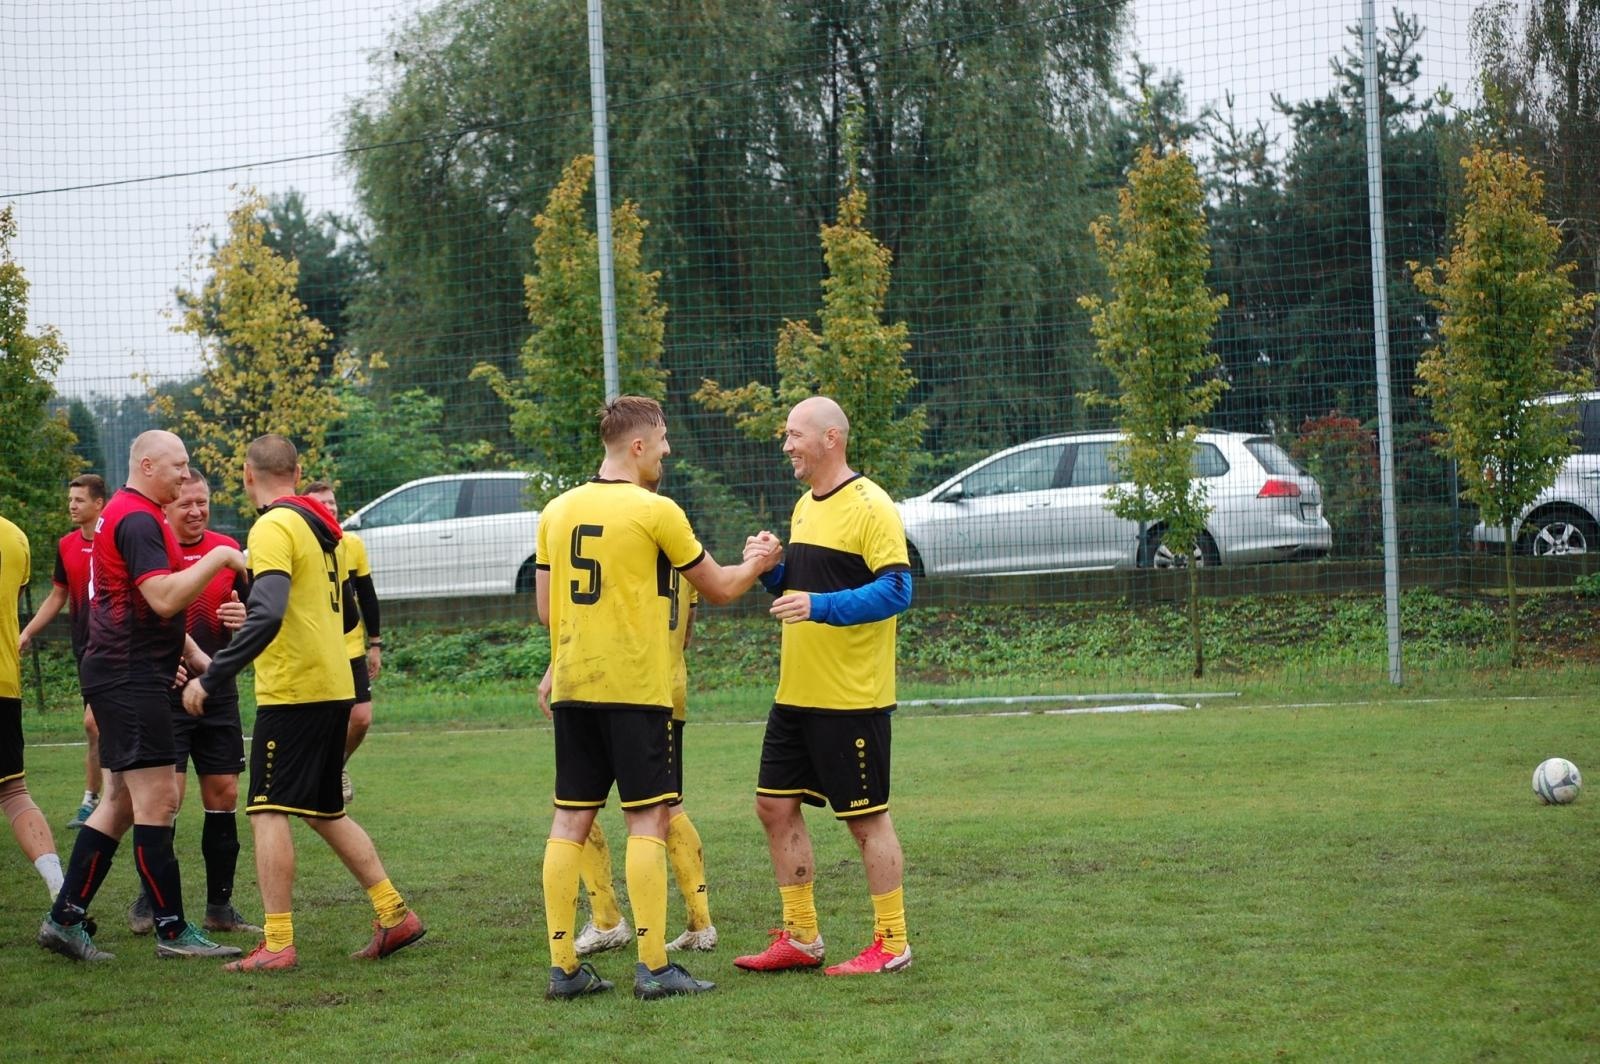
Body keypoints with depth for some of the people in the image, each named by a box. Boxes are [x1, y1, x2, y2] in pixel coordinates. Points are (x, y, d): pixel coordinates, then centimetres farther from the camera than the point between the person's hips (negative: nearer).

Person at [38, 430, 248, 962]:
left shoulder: (130, 515, 20)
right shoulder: (137, 519, -15)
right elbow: (164, 599, -25)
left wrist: (193, 654, 21)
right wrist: (219, 559, -19)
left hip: (124, 674, 11)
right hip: (130, 677, -11)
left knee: (123, 800, 12)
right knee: (157, 799, -8)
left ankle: (64, 918, 12)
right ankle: (173, 931, -4)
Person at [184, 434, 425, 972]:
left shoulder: (274, 528, -13)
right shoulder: (318, 525, 14)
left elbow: (266, 615, -26)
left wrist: (210, 679, -25)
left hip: (292, 690, -9)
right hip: (335, 686, 9)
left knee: (268, 812, -5)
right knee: (325, 811, 17)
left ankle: (277, 944, -8)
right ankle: (394, 913, 15)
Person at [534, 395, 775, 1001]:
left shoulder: (557, 511, 8)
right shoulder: (655, 511, -8)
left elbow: (546, 609, 13)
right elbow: (720, 588, 2)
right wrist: (757, 564, 22)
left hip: (571, 687, 6)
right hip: (635, 688, -6)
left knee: (570, 820, 6)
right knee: (647, 820, -1)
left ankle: (563, 966, 6)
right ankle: (653, 966, -4)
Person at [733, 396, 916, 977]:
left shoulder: (870, 507, -13)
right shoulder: (805, 506, 14)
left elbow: (896, 590, -20)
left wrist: (820, 606, -29)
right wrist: (771, 569, 3)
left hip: (852, 697, -9)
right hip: (795, 692, 9)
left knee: (866, 818, -1)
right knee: (776, 806, 10)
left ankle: (892, 944, 9)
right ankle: (800, 937, 20)